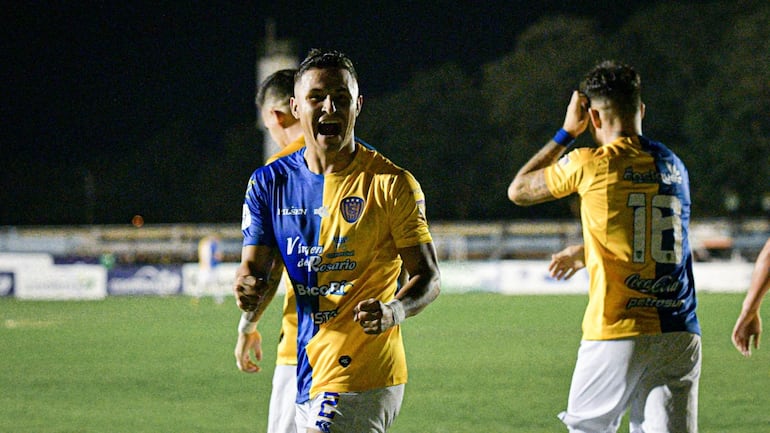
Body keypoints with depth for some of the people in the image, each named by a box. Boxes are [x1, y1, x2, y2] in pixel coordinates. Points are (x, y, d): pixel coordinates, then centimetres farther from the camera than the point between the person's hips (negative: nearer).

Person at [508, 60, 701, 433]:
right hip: (679, 336, 4)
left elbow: (518, 190, 12)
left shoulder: (589, 164, -4)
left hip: (616, 335, -4)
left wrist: (567, 132, 17)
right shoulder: (674, 166, 12)